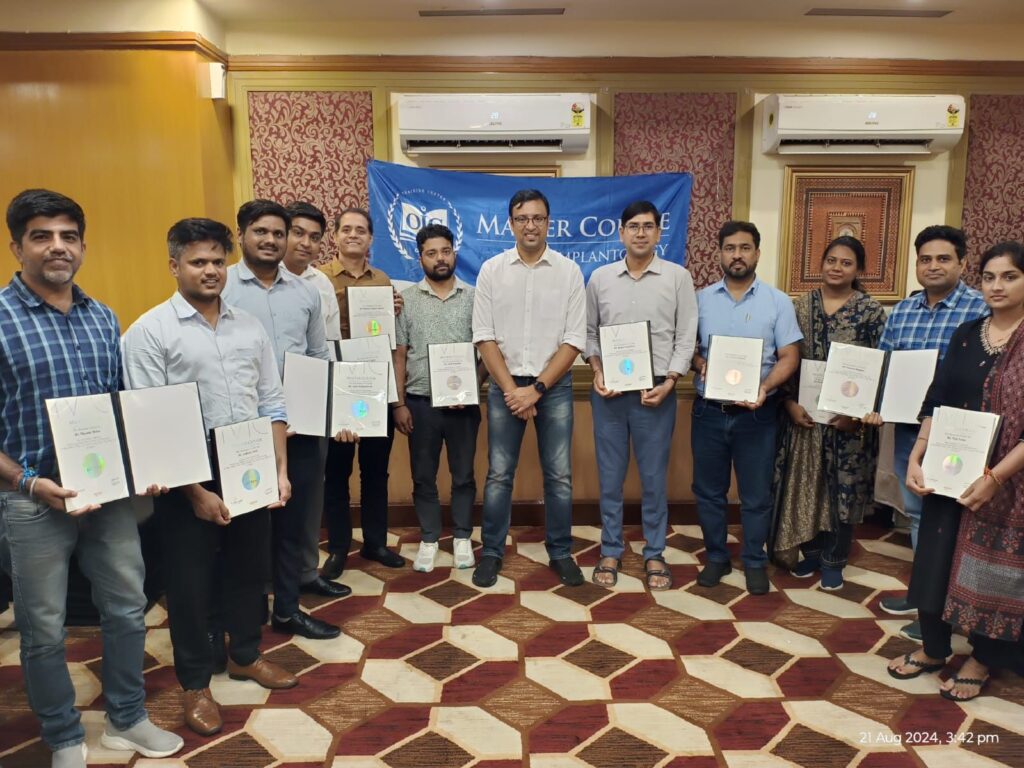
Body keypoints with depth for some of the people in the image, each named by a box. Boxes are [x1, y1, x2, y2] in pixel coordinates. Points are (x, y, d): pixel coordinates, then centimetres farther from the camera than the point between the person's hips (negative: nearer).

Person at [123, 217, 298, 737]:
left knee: (249, 570, 18)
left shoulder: (249, 327, 6)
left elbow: (271, 404, 9)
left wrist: (280, 470, 2)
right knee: (191, 583, 10)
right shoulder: (150, 332, -9)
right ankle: (196, 683, 30)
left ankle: (245, 656, 40)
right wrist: (195, 491, -15)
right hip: (188, 483, -4)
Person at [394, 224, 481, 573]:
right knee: (423, 476, 9)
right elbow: (399, 355, 2)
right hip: (420, 402, 0)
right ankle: (429, 540, 23)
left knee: (463, 474, 9)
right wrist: (399, 403, -3)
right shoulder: (406, 299, 2)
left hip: (463, 403, 0)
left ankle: (462, 538, 25)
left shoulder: (473, 297, 2)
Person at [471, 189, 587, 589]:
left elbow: (574, 340, -3)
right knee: (498, 474, 6)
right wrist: (512, 389, -9)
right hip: (504, 385, 0)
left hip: (554, 385, 0)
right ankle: (491, 553, 19)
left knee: (559, 475, 6)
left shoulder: (569, 271, 0)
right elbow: (484, 336, -1)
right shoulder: (492, 270, 1)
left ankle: (561, 552, 21)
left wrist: (536, 389, -10)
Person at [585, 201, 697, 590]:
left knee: (654, 476, 7)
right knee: (610, 475, 8)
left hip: (656, 391, -1)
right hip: (609, 391, 2)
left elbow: (686, 337, -1)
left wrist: (669, 382, -10)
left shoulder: (678, 277, 1)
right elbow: (589, 332, 9)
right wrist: (597, 373, -5)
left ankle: (654, 554, 22)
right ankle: (611, 551, 22)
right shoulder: (600, 277, 5)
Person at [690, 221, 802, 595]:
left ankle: (755, 562, 27)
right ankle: (716, 557, 28)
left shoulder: (778, 301, 0)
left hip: (756, 413, -1)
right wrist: (700, 363, -15)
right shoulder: (702, 299, 4)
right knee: (708, 490, 11)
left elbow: (789, 357, -3)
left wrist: (765, 387, -20)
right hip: (709, 410, 2)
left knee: (756, 494, 9)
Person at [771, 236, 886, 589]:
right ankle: (810, 552, 28)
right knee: (804, 484, 9)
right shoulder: (800, 306, 3)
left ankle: (833, 560, 23)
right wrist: (789, 403, -7)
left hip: (848, 415, -2)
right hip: (804, 412, 2)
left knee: (843, 487, 6)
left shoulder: (871, 311, -3)